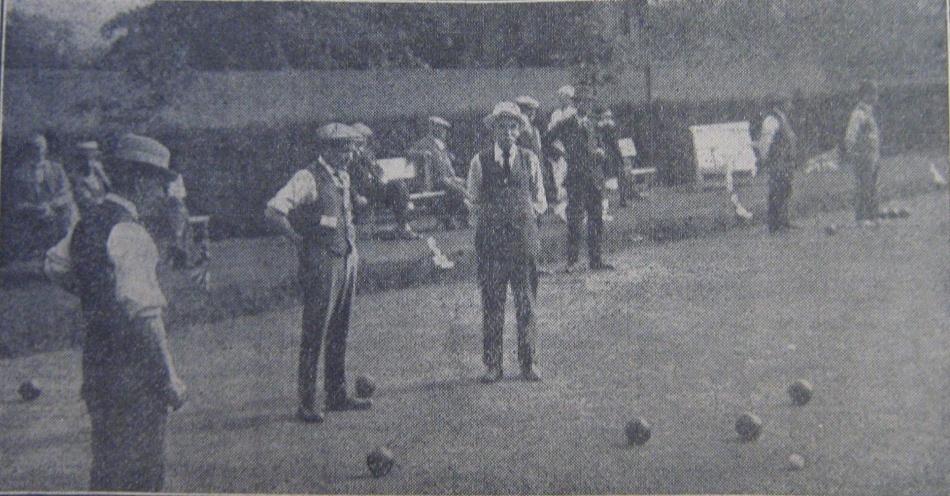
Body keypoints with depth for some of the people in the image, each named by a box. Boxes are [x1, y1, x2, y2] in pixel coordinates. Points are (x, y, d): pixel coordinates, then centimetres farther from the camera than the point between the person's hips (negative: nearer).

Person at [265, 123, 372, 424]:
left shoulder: (343, 178, 13)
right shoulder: (308, 179, -13)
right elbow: (273, 211, -21)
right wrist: (300, 242, -14)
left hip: (347, 260, 8)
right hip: (322, 263, -8)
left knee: (339, 333, 13)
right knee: (315, 334, -5)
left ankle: (337, 396, 22)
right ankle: (306, 404, 1)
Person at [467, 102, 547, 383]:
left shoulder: (529, 160, 10)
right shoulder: (480, 162, 7)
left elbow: (540, 202, 16)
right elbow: (473, 203, 12)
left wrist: (529, 210, 1)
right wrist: (488, 214, -1)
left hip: (524, 237, 1)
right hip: (491, 239, -1)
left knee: (526, 303, 3)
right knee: (492, 302, 0)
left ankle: (528, 363, 12)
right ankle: (492, 365, 8)